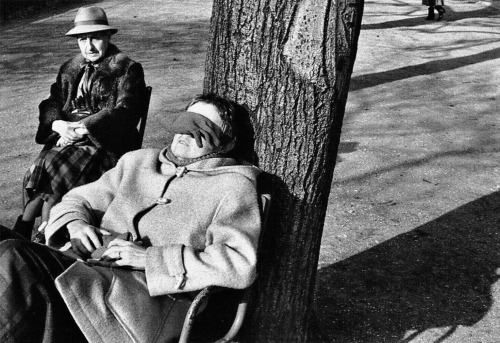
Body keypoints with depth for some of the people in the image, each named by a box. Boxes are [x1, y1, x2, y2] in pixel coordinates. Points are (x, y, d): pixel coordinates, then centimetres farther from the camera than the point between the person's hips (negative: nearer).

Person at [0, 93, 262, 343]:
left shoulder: (233, 185, 7)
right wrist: (75, 223, 3)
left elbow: (240, 264, -7)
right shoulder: (137, 161, 25)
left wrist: (149, 258, -11)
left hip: (148, 292, -6)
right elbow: (77, 199, 29)